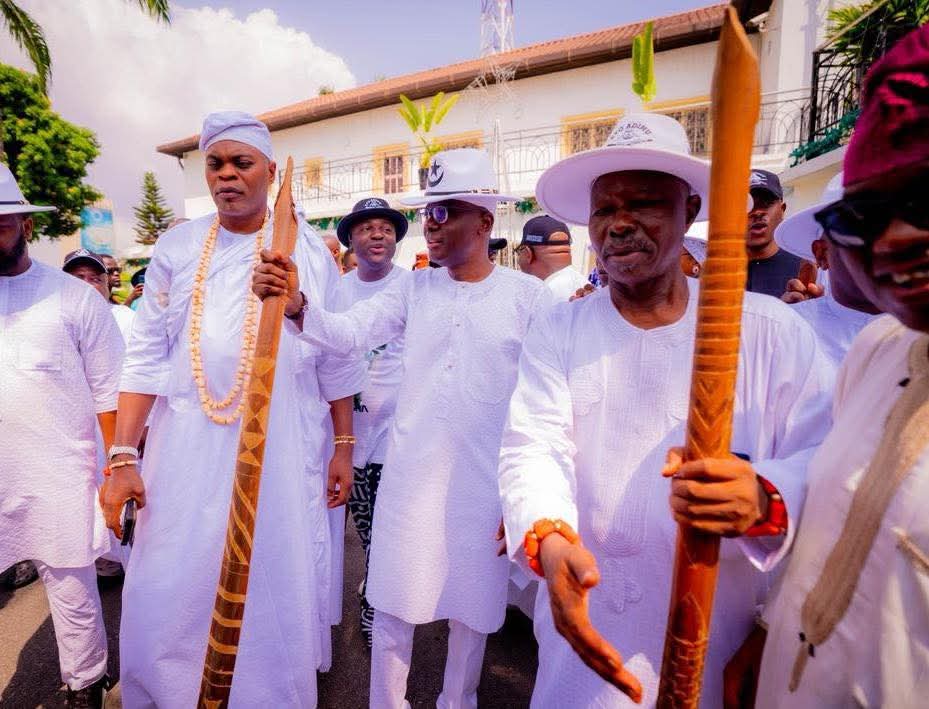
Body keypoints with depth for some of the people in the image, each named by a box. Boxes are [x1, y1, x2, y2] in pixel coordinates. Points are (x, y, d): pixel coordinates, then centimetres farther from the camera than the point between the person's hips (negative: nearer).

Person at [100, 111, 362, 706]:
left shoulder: (310, 252, 2)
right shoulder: (177, 249, 6)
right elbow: (146, 358, 5)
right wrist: (123, 457, -1)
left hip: (280, 451, -1)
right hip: (187, 452, 2)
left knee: (275, 587, 7)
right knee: (167, 592, 9)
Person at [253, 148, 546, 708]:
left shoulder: (528, 296, -6)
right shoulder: (415, 288, 3)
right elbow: (349, 333, -9)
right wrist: (296, 304, -29)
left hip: (485, 486, -1)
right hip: (409, 476, 2)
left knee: (471, 610, 18)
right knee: (393, 606, 14)